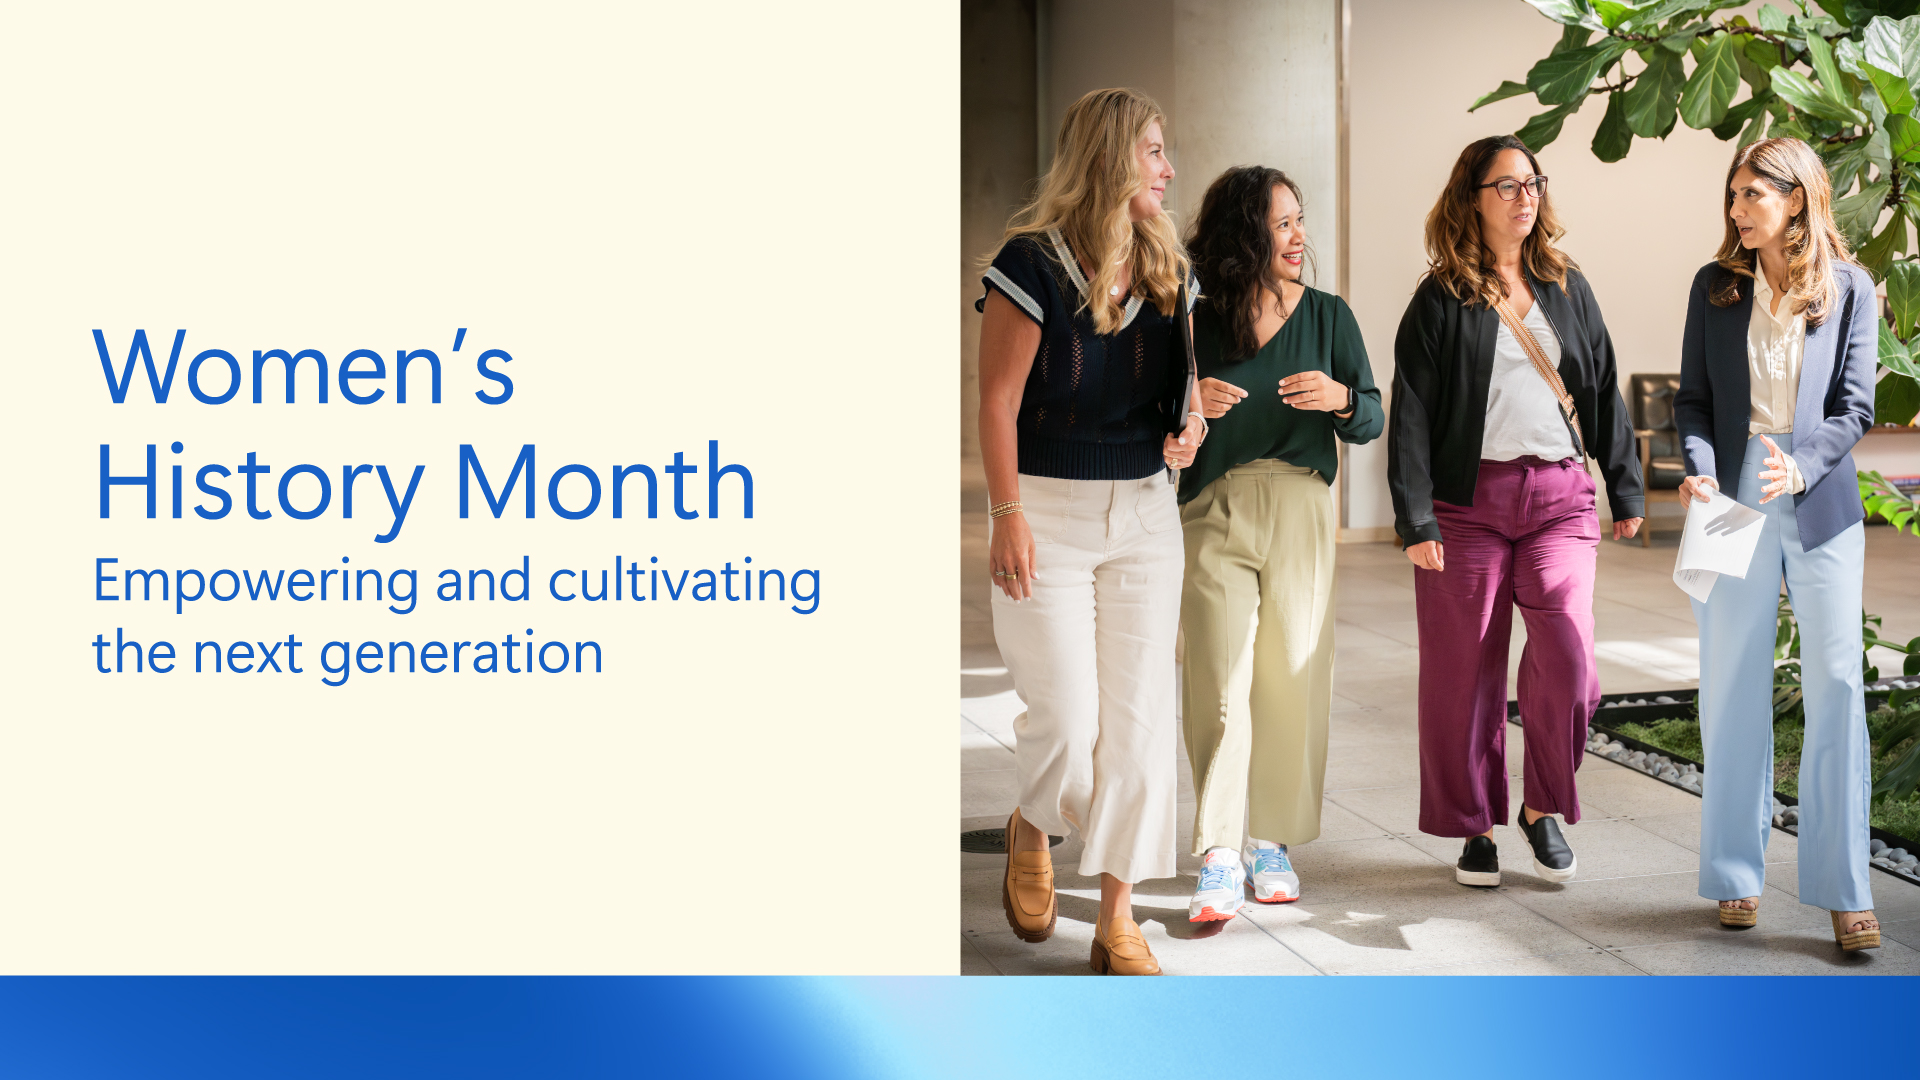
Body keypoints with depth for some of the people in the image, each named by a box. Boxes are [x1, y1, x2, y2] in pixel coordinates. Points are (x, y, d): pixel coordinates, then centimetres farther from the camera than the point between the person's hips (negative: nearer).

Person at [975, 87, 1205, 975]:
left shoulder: (1167, 269, 6)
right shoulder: (1032, 264, -12)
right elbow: (998, 401, -11)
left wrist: (1191, 422, -5)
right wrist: (1007, 517, -14)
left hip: (1144, 511, 5)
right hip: (1048, 510, -5)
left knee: (1139, 718, 2)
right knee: (1068, 723, -7)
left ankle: (1117, 920, 10)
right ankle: (1029, 832, 28)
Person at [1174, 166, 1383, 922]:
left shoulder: (1327, 315, 7)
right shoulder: (1194, 324, 2)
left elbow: (1372, 423, 7)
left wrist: (1340, 397, -14)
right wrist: (1189, 405, -14)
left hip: (1300, 512, 2)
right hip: (1214, 515, -2)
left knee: (1291, 679, 2)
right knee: (1219, 681, -9)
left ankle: (1271, 841, 16)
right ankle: (1219, 859, -9)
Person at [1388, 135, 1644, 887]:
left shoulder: (1568, 289, 13)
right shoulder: (1442, 300, 1)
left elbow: (1604, 394, 18)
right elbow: (1411, 414, -3)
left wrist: (1626, 489, 16)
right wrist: (1414, 518, -10)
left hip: (1559, 495, 2)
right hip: (1468, 499, -2)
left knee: (1567, 651, -13)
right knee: (1466, 668, 2)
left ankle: (1542, 807, 8)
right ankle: (1474, 826, 16)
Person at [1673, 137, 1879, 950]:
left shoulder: (1849, 289, 3)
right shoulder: (1715, 287, 7)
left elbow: (1855, 408, 0)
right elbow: (1693, 399, 7)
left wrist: (1802, 466, -18)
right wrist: (1698, 470, -12)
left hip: (1820, 504, -1)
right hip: (1734, 504, 2)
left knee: (1835, 688, -5)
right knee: (1732, 692, 4)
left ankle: (1844, 891, -1)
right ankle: (1736, 876, 15)